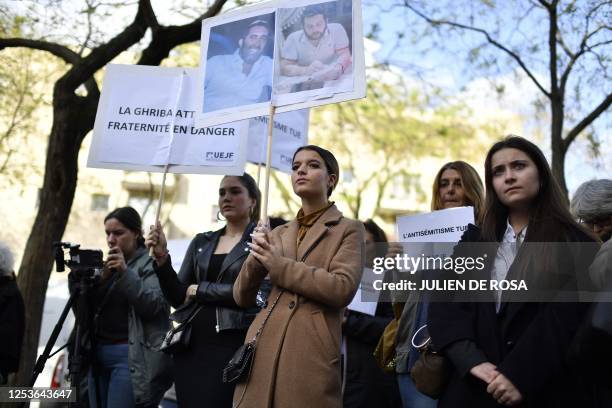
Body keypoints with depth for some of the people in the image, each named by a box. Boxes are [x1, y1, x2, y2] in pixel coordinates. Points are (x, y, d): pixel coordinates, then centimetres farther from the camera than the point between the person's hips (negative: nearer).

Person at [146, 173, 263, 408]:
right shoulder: (201, 243, 14)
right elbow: (178, 298, 10)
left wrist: (198, 290, -6)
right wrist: (162, 258, -4)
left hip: (234, 345, -5)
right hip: (192, 344, 5)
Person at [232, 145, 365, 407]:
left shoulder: (348, 229, 5)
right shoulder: (278, 234, 18)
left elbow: (343, 288, -12)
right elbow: (241, 298, 14)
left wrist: (279, 265, -7)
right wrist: (256, 258, -4)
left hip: (311, 353, -4)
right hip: (262, 348, 4)